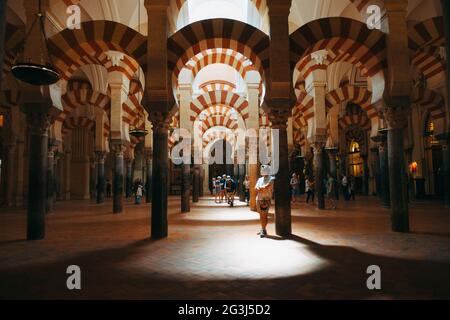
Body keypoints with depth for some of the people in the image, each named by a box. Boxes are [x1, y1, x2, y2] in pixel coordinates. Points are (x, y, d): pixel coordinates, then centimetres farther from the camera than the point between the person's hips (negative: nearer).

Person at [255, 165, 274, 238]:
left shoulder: (271, 179, -3)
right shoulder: (260, 179, 16)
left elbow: (266, 187, -16)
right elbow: (256, 188, 4)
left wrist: (259, 188, -3)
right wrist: (262, 189, -14)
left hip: (266, 199, -6)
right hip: (259, 198, 6)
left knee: (264, 215, -9)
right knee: (261, 215, 10)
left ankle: (264, 230, -5)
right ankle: (262, 229, 19)